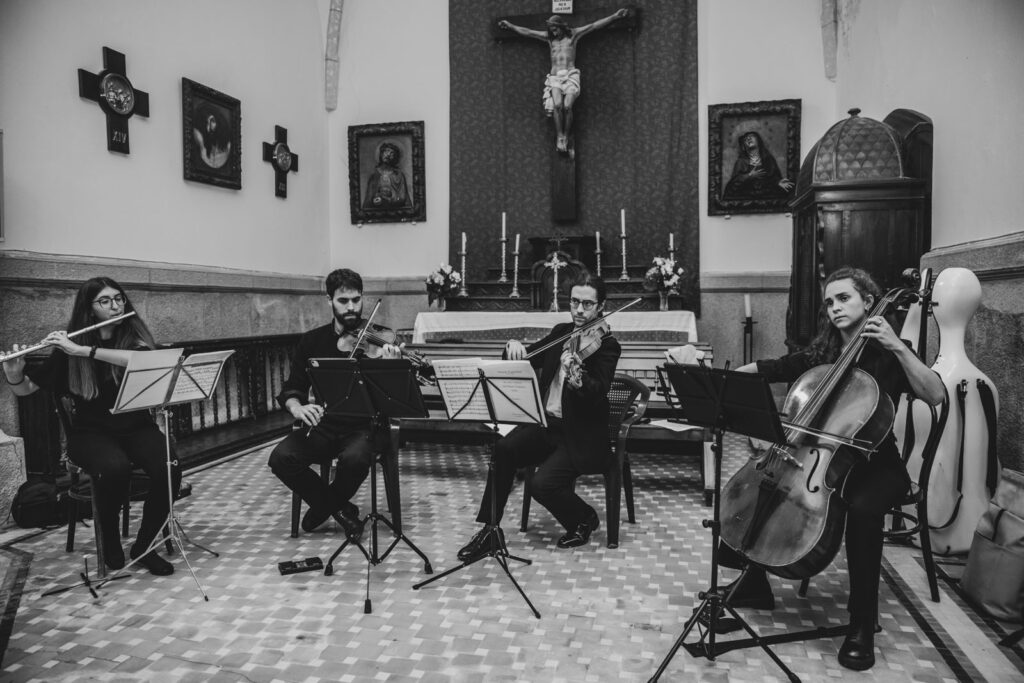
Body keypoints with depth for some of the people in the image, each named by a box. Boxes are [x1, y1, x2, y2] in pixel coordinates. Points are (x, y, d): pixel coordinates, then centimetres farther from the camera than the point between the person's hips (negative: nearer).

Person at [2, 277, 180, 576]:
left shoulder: (134, 336, 1)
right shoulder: (69, 347, 1)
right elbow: (25, 389, 5)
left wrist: (82, 350, -27)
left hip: (135, 426, 1)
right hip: (90, 431, -1)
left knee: (168, 470, -28)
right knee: (114, 469, -35)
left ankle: (144, 545, -5)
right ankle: (110, 539, -5)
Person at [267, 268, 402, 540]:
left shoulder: (378, 340, -2)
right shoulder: (313, 341, 7)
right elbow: (291, 389, 6)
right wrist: (297, 408, -18)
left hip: (363, 427, -3)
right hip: (322, 427, 3)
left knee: (355, 458, -35)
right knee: (281, 457, -24)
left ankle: (326, 505, 1)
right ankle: (341, 510, 0)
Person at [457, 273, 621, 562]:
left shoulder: (606, 345, -7)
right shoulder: (561, 332, 12)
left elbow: (597, 392, -23)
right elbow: (526, 359, 12)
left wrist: (575, 375, -44)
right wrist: (514, 345, -12)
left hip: (581, 436, -5)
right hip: (545, 422, 5)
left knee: (544, 483, -25)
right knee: (504, 449, -23)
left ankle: (584, 519, 7)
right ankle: (489, 530, -11)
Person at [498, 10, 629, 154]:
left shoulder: (573, 34, 13)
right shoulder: (549, 37, 19)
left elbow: (595, 25, 9)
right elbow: (526, 32, 21)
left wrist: (614, 16, 4)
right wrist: (510, 26, 18)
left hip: (570, 75, -1)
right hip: (555, 77, 1)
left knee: (567, 106, -25)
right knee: (557, 105, -26)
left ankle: (566, 138, -15)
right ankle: (559, 138, -21)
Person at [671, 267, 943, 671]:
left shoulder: (888, 358, -6)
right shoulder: (819, 355, 8)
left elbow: (936, 396, -20)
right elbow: (768, 369, 1)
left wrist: (898, 347, -27)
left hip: (875, 466, -4)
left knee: (862, 510, -36)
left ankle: (862, 623, -16)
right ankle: (754, 583, 7)